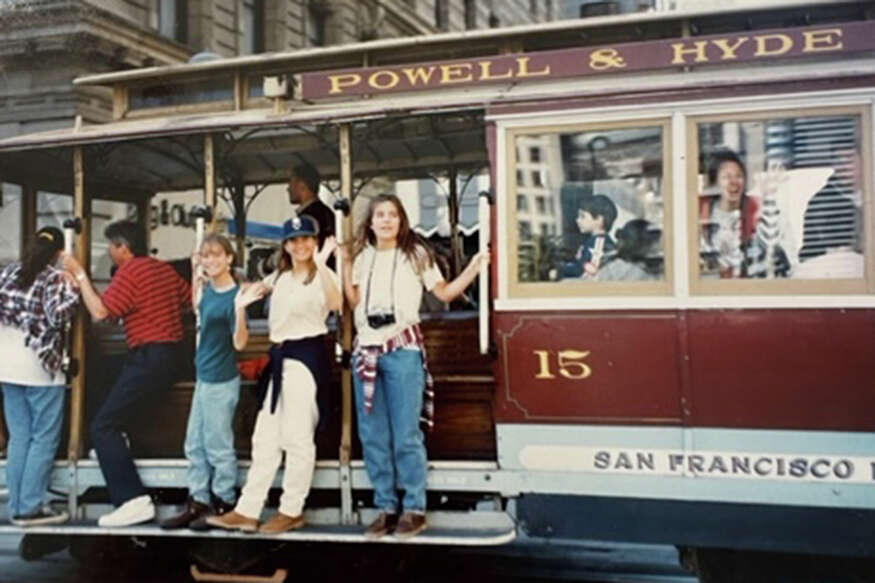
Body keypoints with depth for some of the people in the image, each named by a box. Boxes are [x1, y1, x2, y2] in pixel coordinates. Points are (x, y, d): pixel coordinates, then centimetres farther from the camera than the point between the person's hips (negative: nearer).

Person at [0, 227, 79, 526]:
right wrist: (74, 289, -10)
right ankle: (30, 508, 1)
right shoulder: (55, 278, -9)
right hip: (40, 366, -7)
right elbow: (57, 315, -20)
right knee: (44, 439, 1)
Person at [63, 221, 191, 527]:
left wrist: (79, 274, -12)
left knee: (103, 426, -9)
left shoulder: (129, 273, -12)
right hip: (169, 353, 10)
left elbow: (99, 311, -19)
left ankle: (134, 500, -17)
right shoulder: (165, 269, 13)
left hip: (148, 357, -10)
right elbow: (193, 300, 19)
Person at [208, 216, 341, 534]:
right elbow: (258, 288, 37)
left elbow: (336, 303, -28)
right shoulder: (279, 277, 17)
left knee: (297, 437, -3)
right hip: (280, 357, 8)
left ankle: (292, 511, 9)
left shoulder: (322, 275, -6)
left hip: (307, 356, -8)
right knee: (265, 437, 8)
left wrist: (321, 264, -35)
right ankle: (247, 511, 11)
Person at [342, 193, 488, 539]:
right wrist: (344, 265, 5)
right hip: (366, 350, 4)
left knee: (406, 435, -5)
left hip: (402, 349, -4)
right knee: (373, 437, 6)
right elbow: (354, 302, 10)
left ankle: (414, 508, 4)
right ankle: (385, 507, 14)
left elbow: (444, 293, 4)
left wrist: (473, 269, -8)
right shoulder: (362, 257, 15)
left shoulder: (415, 254, 5)